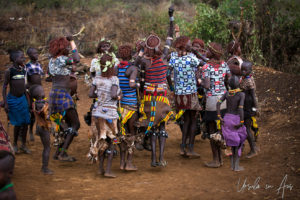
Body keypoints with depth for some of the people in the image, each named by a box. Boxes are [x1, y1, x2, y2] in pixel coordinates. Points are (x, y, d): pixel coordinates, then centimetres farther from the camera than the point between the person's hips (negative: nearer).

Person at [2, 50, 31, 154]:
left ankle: (24, 145, 16)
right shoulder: (9, 71, -12)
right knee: (18, 123, -2)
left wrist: (27, 100, 16)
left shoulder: (23, 70, 5)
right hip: (13, 99, -5)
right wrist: (5, 103, -14)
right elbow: (4, 87, -10)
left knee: (25, 123, 3)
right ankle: (15, 144, 18)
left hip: (22, 99, 5)